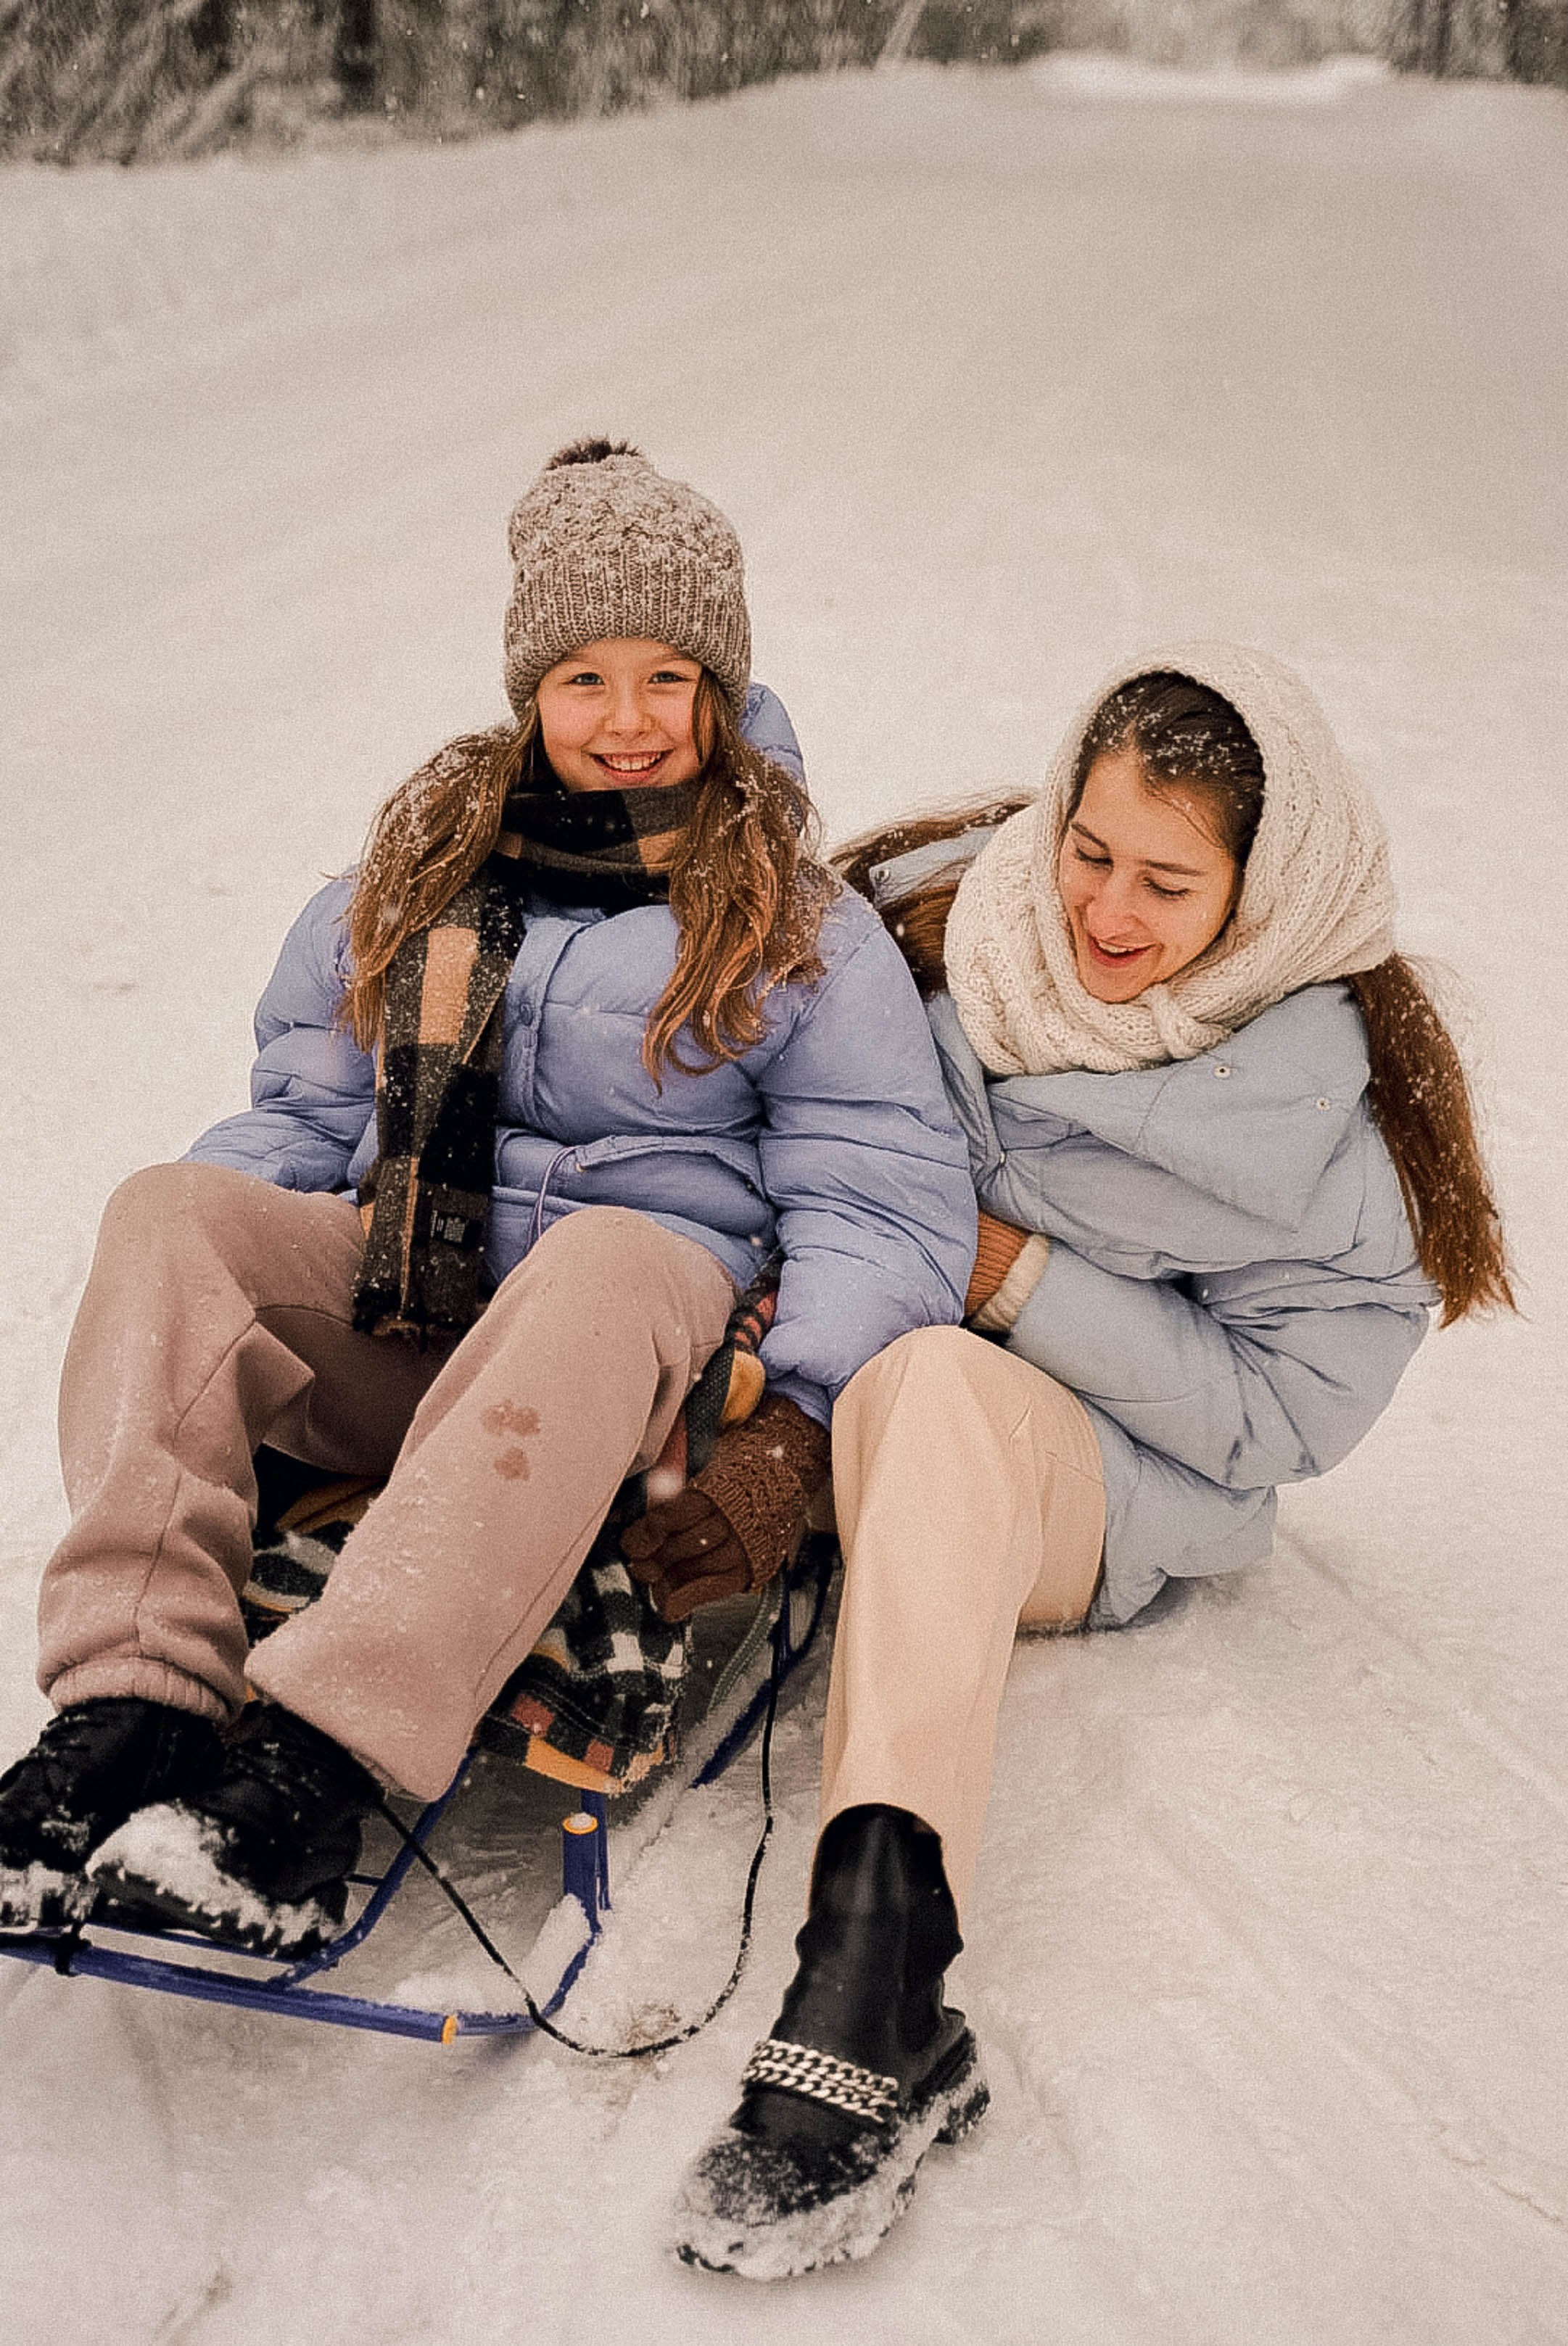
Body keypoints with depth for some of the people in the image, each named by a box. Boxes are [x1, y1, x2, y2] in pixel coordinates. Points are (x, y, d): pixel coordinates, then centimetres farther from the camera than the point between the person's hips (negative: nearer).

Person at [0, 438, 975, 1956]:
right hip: (393, 1321, 4)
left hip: (639, 1336, -3)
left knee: (607, 1254, -38)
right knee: (171, 1210, -23)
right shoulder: (420, 871, 16)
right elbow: (302, 1115, 16)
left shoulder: (803, 933, 5)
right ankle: (130, 1696, -38)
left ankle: (318, 1762, -49)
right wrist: (183, 1312, -4)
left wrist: (792, 1429, -20)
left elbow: (884, 1208, -2)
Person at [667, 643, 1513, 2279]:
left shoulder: (1337, 1110, -8)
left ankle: (871, 1959, -56)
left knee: (933, 1388, -38)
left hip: (1107, 1490, -7)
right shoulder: (955, 915, 1)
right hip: (844, 1397, 7)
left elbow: (1278, 1417, -8)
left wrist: (1016, 1274, -15)